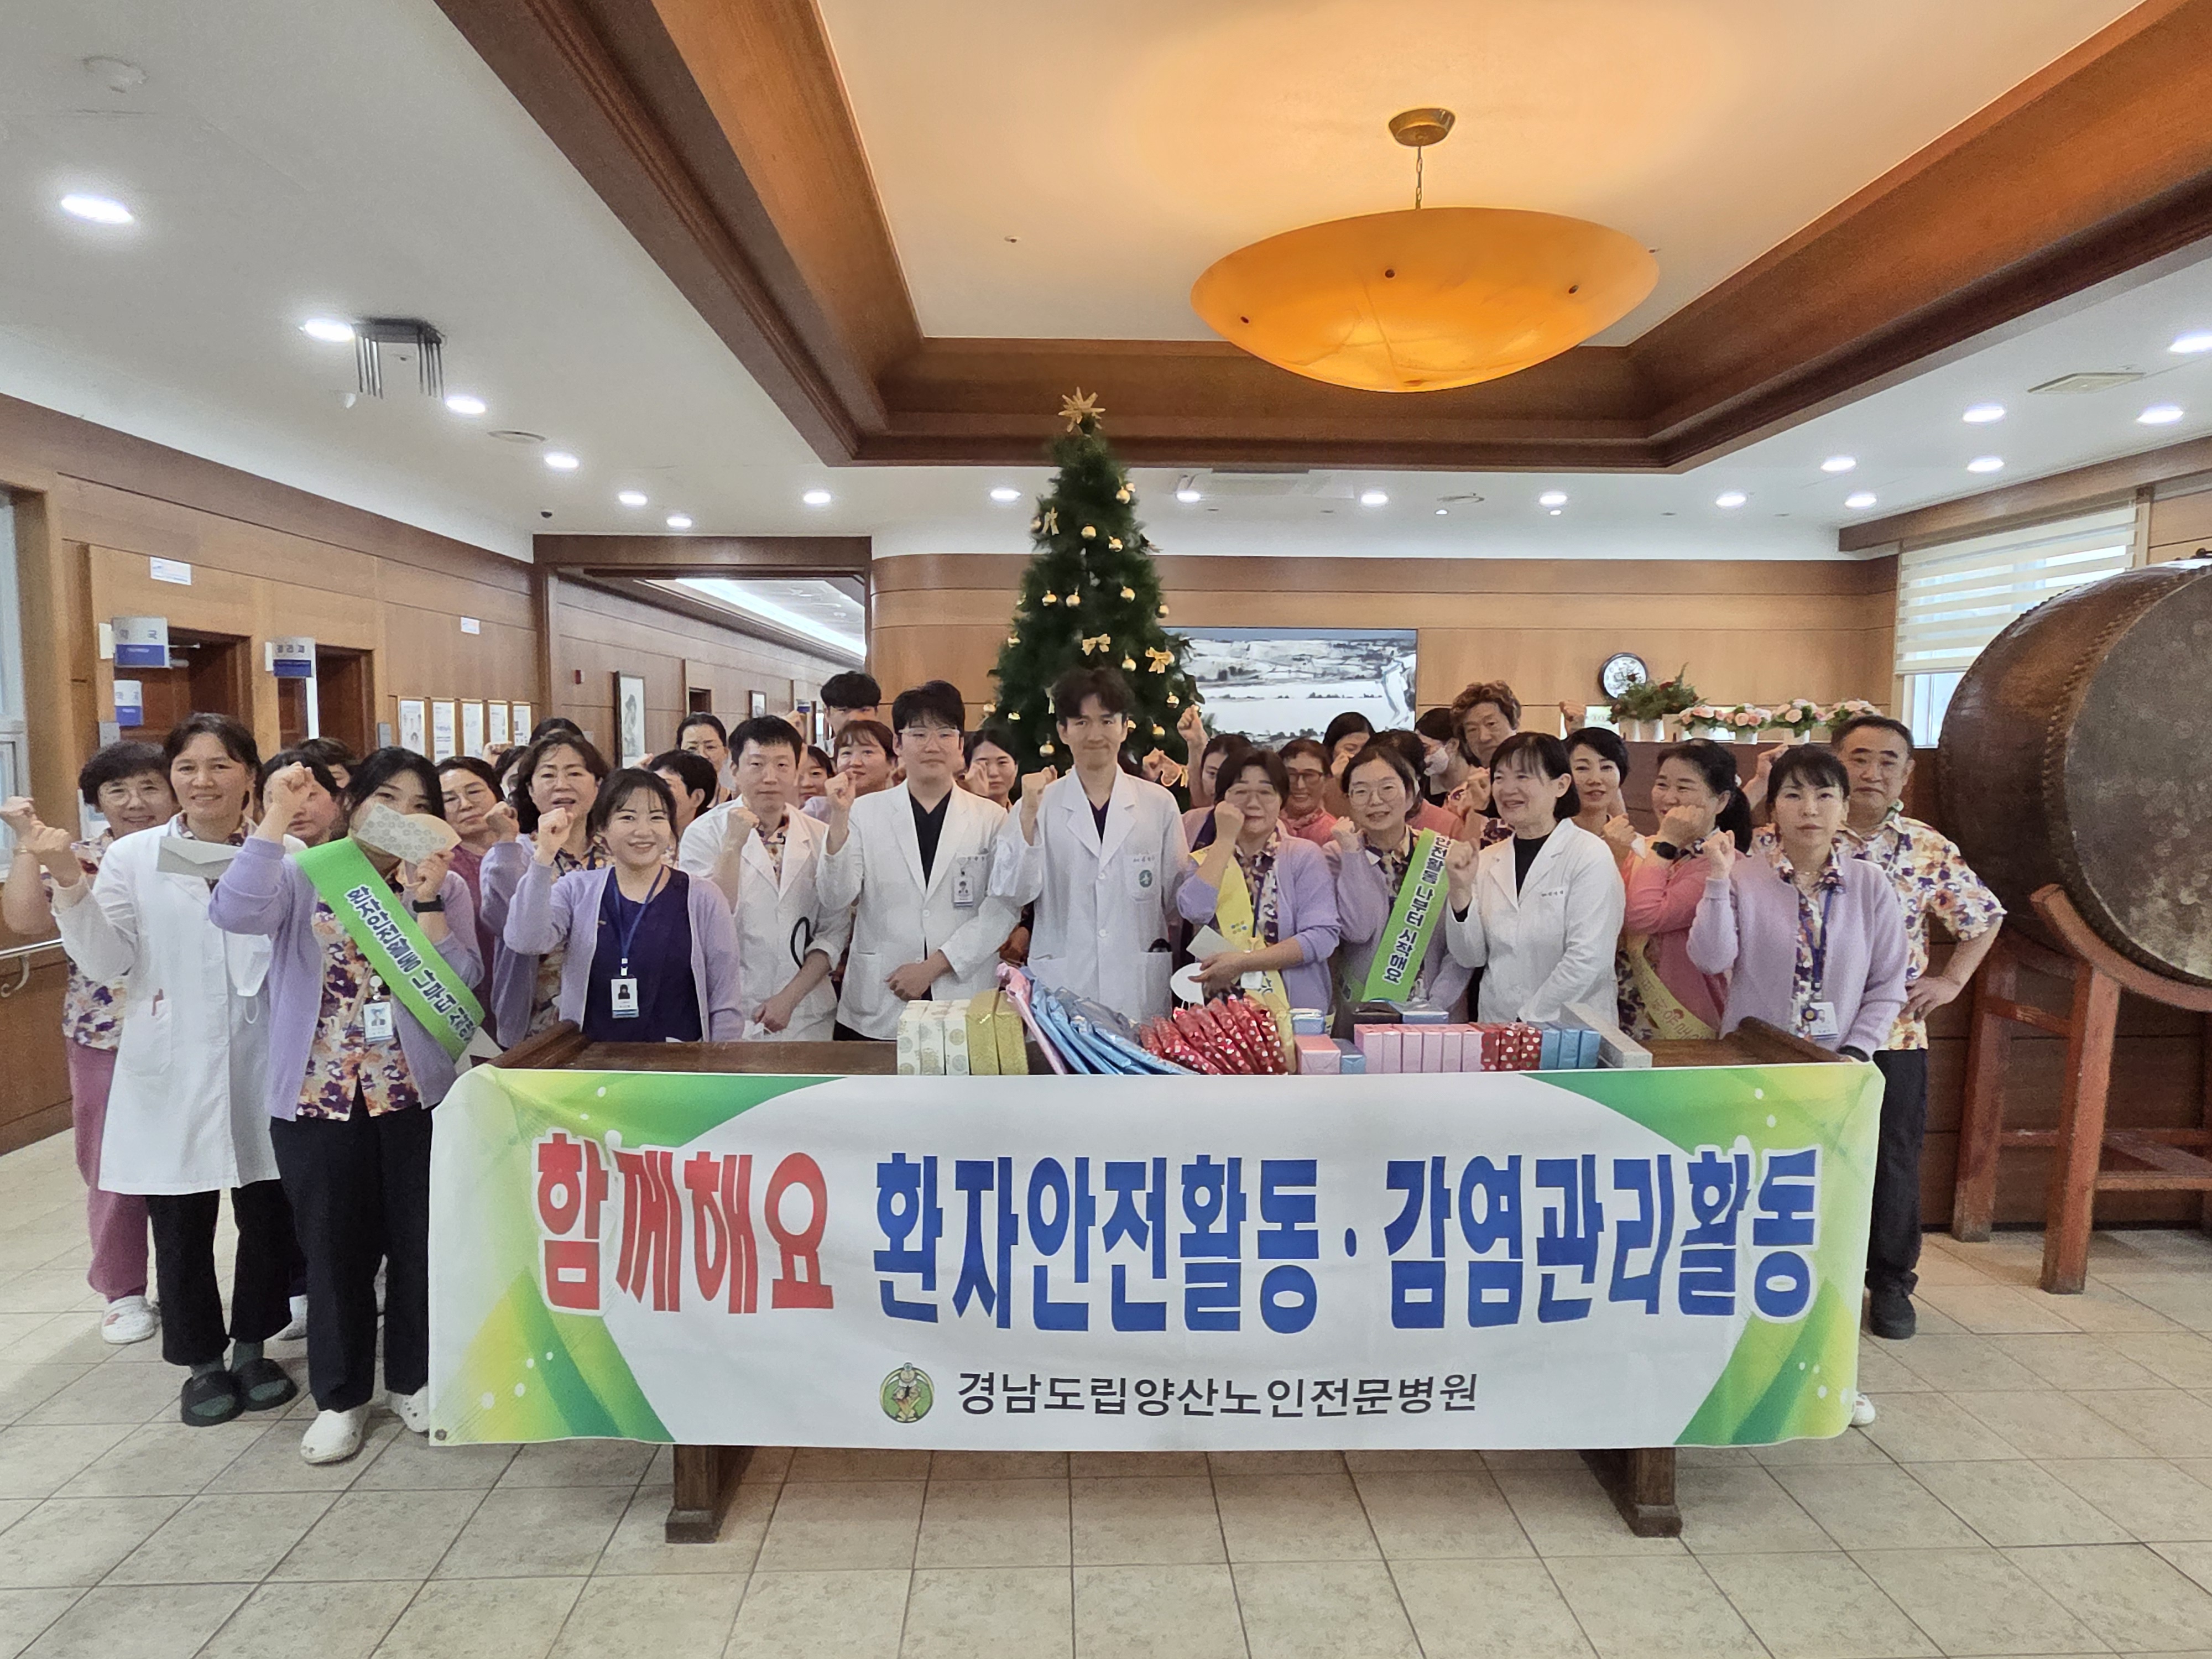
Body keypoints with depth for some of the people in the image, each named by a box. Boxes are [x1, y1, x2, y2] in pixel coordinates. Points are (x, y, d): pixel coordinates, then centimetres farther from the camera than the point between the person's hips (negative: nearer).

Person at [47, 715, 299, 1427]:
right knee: (182, 1226, 11)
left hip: (261, 1067, 0)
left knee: (268, 1214, 10)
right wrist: (70, 885, -15)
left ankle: (252, 1349, 32)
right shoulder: (133, 857, 1)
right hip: (173, 1073, 0)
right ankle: (202, 1362, 30)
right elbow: (107, 961, -3)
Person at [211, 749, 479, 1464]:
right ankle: (341, 1394, 29)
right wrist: (275, 819, -24)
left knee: (418, 1242, 11)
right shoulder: (302, 875, 1)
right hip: (316, 1095, 0)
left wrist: (425, 902, -17)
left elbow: (459, 984, -9)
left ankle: (413, 1378, 31)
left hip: (415, 1094, 1)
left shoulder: (445, 887, 2)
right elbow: (234, 914, -21)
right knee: (335, 1247, 11)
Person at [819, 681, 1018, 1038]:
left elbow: (1004, 908, -3)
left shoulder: (991, 817, 3)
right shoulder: (865, 812, 4)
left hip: (965, 999, 0)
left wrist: (934, 966, -10)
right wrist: (839, 820, -16)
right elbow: (835, 901, -4)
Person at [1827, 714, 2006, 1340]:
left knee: (1894, 1160, 10)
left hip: (1895, 1035, 2)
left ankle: (1891, 1282, 28)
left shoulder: (1930, 851, 2)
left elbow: (1985, 916, 15)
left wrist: (1952, 981, 7)